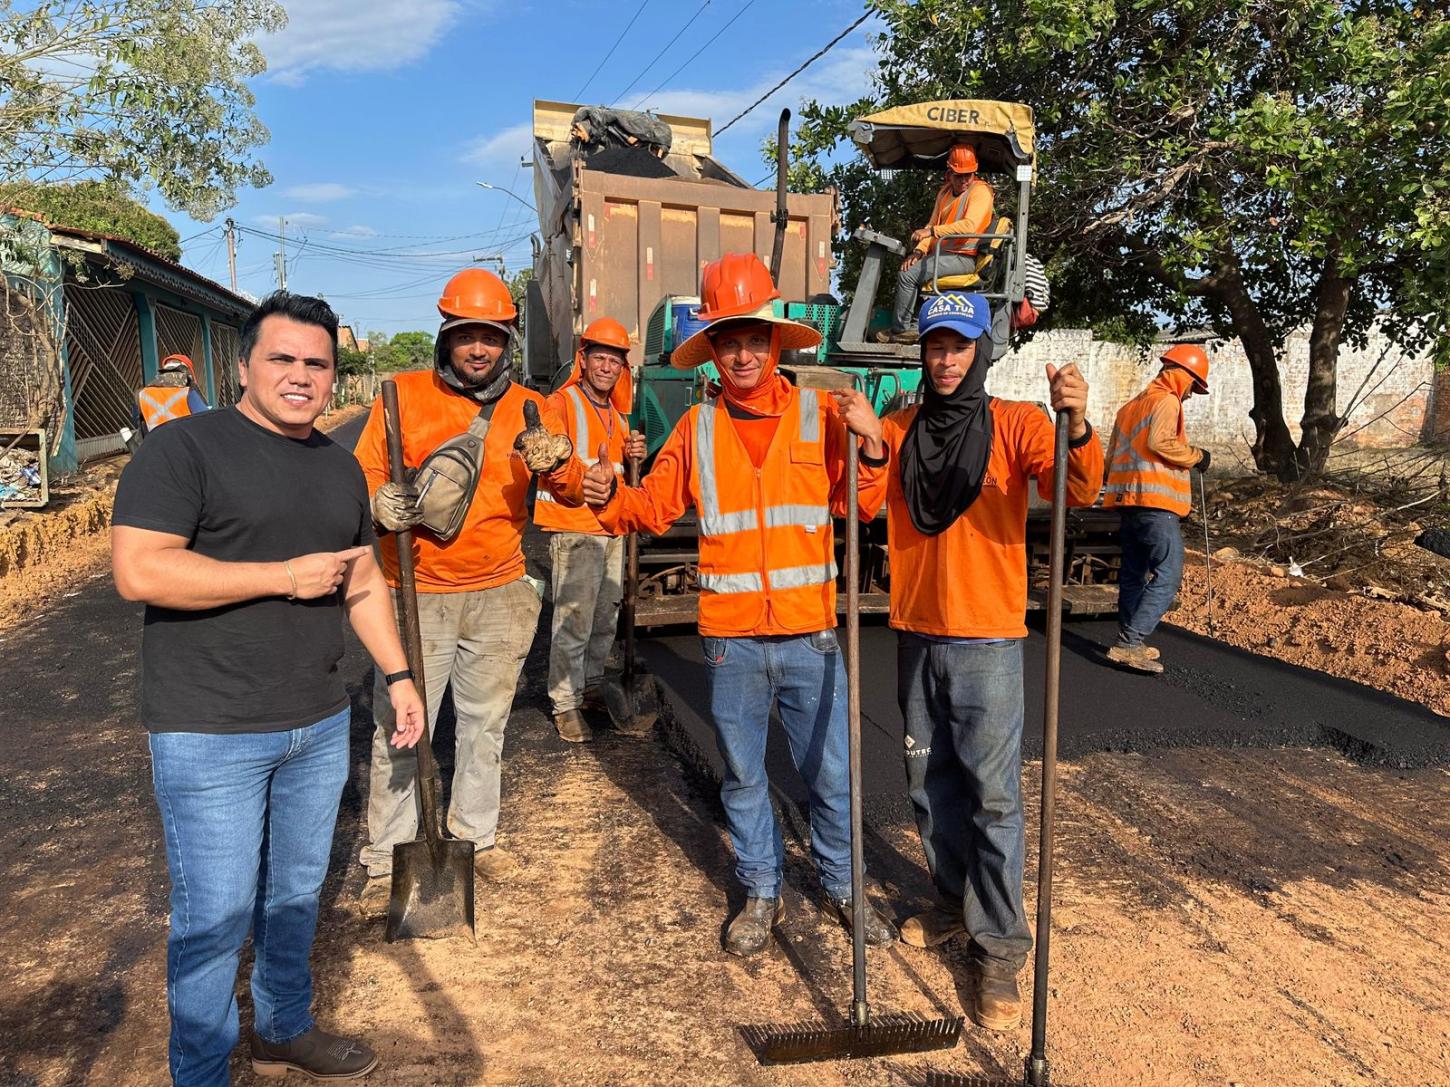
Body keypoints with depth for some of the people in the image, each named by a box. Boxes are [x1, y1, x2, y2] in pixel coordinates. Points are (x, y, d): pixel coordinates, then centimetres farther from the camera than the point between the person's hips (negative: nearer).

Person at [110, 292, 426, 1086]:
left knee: (296, 893, 19)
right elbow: (138, 570, -21)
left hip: (320, 725, 6)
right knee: (214, 916, 3)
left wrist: (397, 674, 12)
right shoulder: (185, 446, -10)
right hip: (210, 732, -6)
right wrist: (288, 576, -19)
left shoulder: (340, 466, 12)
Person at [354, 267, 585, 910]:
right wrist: (382, 503, -23)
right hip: (417, 595, -2)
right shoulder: (404, 395, -3)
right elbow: (363, 474, 0)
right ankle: (387, 860, 19)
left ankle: (475, 837, 34)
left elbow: (570, 494, -6)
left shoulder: (528, 409, 2)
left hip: (500, 596, 3)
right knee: (399, 731, 2)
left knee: (485, 724, 16)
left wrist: (558, 463, -28)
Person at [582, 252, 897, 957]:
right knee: (743, 775, 16)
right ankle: (761, 893, 36)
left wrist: (870, 444, -18)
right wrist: (609, 496, -15)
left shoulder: (819, 414, -1)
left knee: (831, 773, 12)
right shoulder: (698, 427, 4)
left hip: (811, 635, -1)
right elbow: (655, 507, 4)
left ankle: (842, 885, 35)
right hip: (730, 640, 1)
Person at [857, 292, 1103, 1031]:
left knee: (992, 794, -3)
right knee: (929, 783, 15)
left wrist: (1077, 428, -36)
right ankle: (954, 902, 34)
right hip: (916, 634, 5)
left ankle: (998, 948, 9)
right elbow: (865, 505, -3)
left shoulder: (1015, 423, -3)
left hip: (987, 639, -4)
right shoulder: (899, 428, 8)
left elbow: (1077, 492, -18)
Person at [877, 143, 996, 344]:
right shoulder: (945, 191, 17)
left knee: (908, 274, -17)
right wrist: (919, 251, -1)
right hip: (944, 253, 9)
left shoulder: (980, 191, -10)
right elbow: (932, 224, 17)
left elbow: (969, 225, -25)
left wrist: (931, 231, -29)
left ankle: (900, 331, -9)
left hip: (964, 258, -9)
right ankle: (915, 325, 6)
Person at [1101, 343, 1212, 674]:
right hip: (1155, 501, -10)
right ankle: (1129, 643, -18)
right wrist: (1196, 456, -8)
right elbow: (1159, 442, -21)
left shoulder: (1131, 405, 23)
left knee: (1134, 573, 14)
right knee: (1168, 576, -11)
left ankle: (1128, 643, 19)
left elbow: (1112, 454, 24)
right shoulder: (1167, 400, -5)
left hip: (1128, 499, 10)